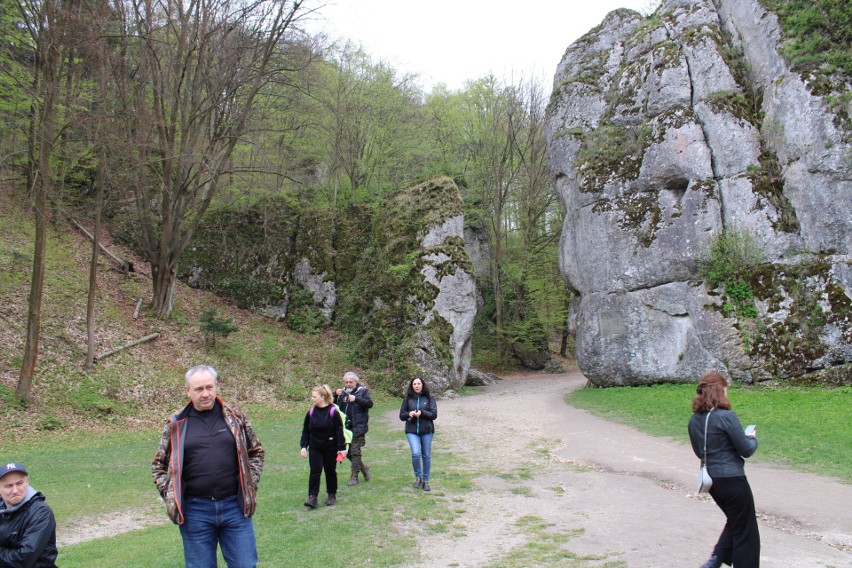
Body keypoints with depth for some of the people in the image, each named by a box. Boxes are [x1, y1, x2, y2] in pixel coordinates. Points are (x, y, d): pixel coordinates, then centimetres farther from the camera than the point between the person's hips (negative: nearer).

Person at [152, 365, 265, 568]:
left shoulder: (235, 416, 4)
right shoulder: (176, 424, 2)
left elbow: (256, 452, 14)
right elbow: (159, 465, 12)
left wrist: (250, 483, 4)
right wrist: (170, 495, 1)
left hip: (235, 506, 0)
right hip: (195, 511, 0)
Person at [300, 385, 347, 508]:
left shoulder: (333, 412, -13)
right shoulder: (311, 413, 0)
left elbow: (339, 431, -11)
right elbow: (305, 431, 7)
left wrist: (342, 448, -12)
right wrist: (304, 446, -1)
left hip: (330, 448, -3)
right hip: (315, 448, 3)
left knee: (330, 471, 9)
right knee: (315, 471, -6)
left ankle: (332, 495, 25)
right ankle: (312, 497, -6)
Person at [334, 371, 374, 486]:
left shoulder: (362, 391, -1)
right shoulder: (342, 392, 14)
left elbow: (370, 403, -15)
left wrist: (356, 399, -26)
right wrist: (335, 394, -9)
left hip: (357, 427, -6)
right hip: (344, 427, 6)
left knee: (355, 452, -5)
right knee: (347, 452, 10)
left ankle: (354, 476, 4)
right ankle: (363, 468, 30)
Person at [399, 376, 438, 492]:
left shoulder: (429, 398, 2)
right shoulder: (408, 399, 5)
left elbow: (434, 414, -5)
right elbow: (401, 415, 8)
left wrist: (422, 413, -20)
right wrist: (409, 414, -14)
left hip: (427, 431, 0)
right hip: (412, 431, 0)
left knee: (426, 456, 6)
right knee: (415, 453, -18)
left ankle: (425, 481, 21)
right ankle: (418, 477, 5)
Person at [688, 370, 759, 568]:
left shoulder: (694, 420, 2)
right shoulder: (726, 417, -19)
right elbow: (746, 450, -14)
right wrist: (752, 438, 9)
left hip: (711, 480, 7)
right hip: (732, 479, -7)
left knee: (734, 522, 26)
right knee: (745, 532, 9)